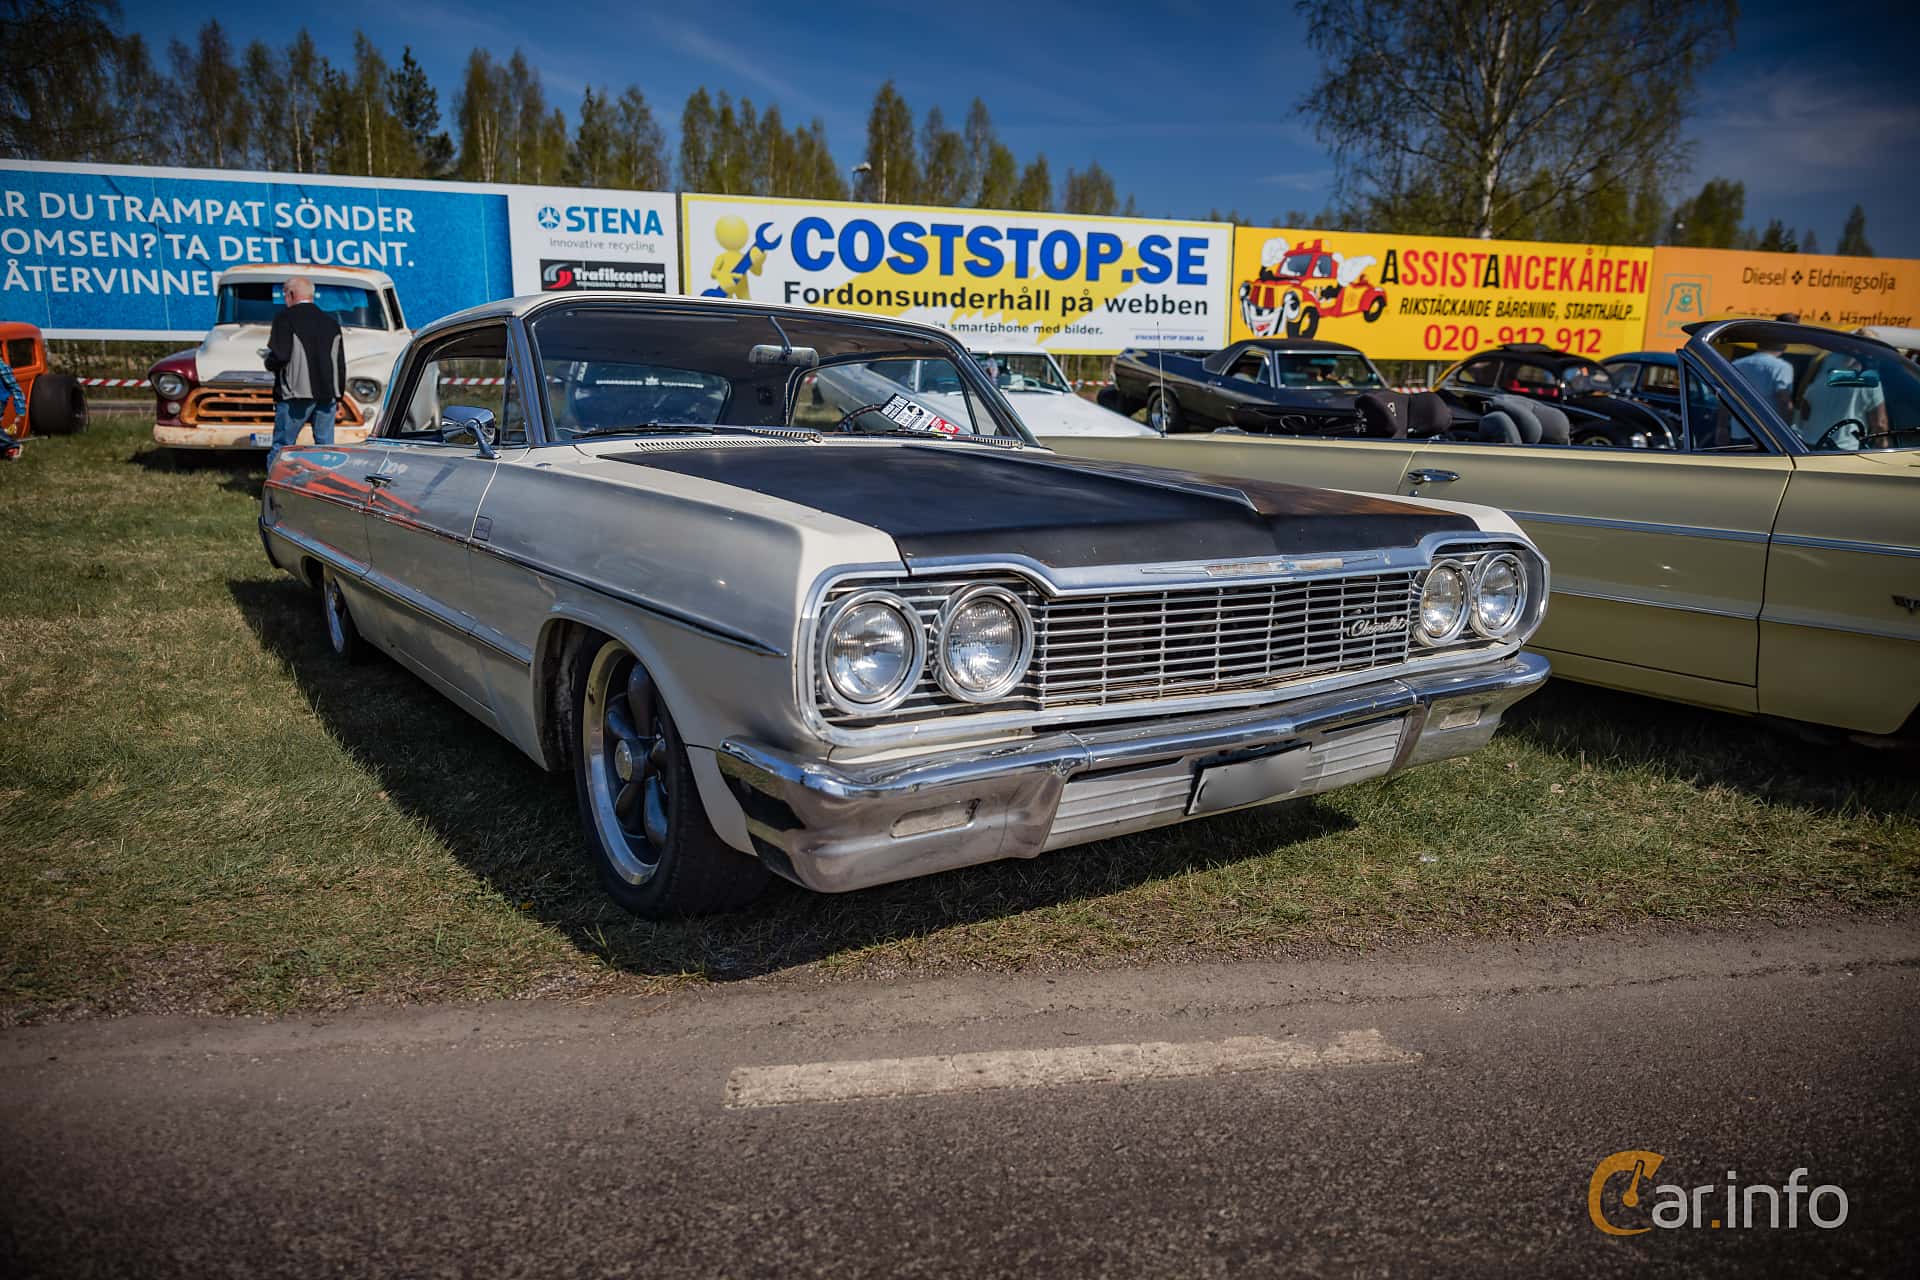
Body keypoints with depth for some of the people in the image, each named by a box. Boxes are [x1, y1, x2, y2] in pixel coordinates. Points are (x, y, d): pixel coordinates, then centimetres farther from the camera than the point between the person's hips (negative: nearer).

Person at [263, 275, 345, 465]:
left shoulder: (286, 318, -4)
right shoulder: (331, 322, 13)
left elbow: (278, 357, -14)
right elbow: (341, 364, 15)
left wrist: (269, 359, 8)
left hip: (296, 395, -5)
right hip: (327, 394, 5)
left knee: (280, 449, 1)